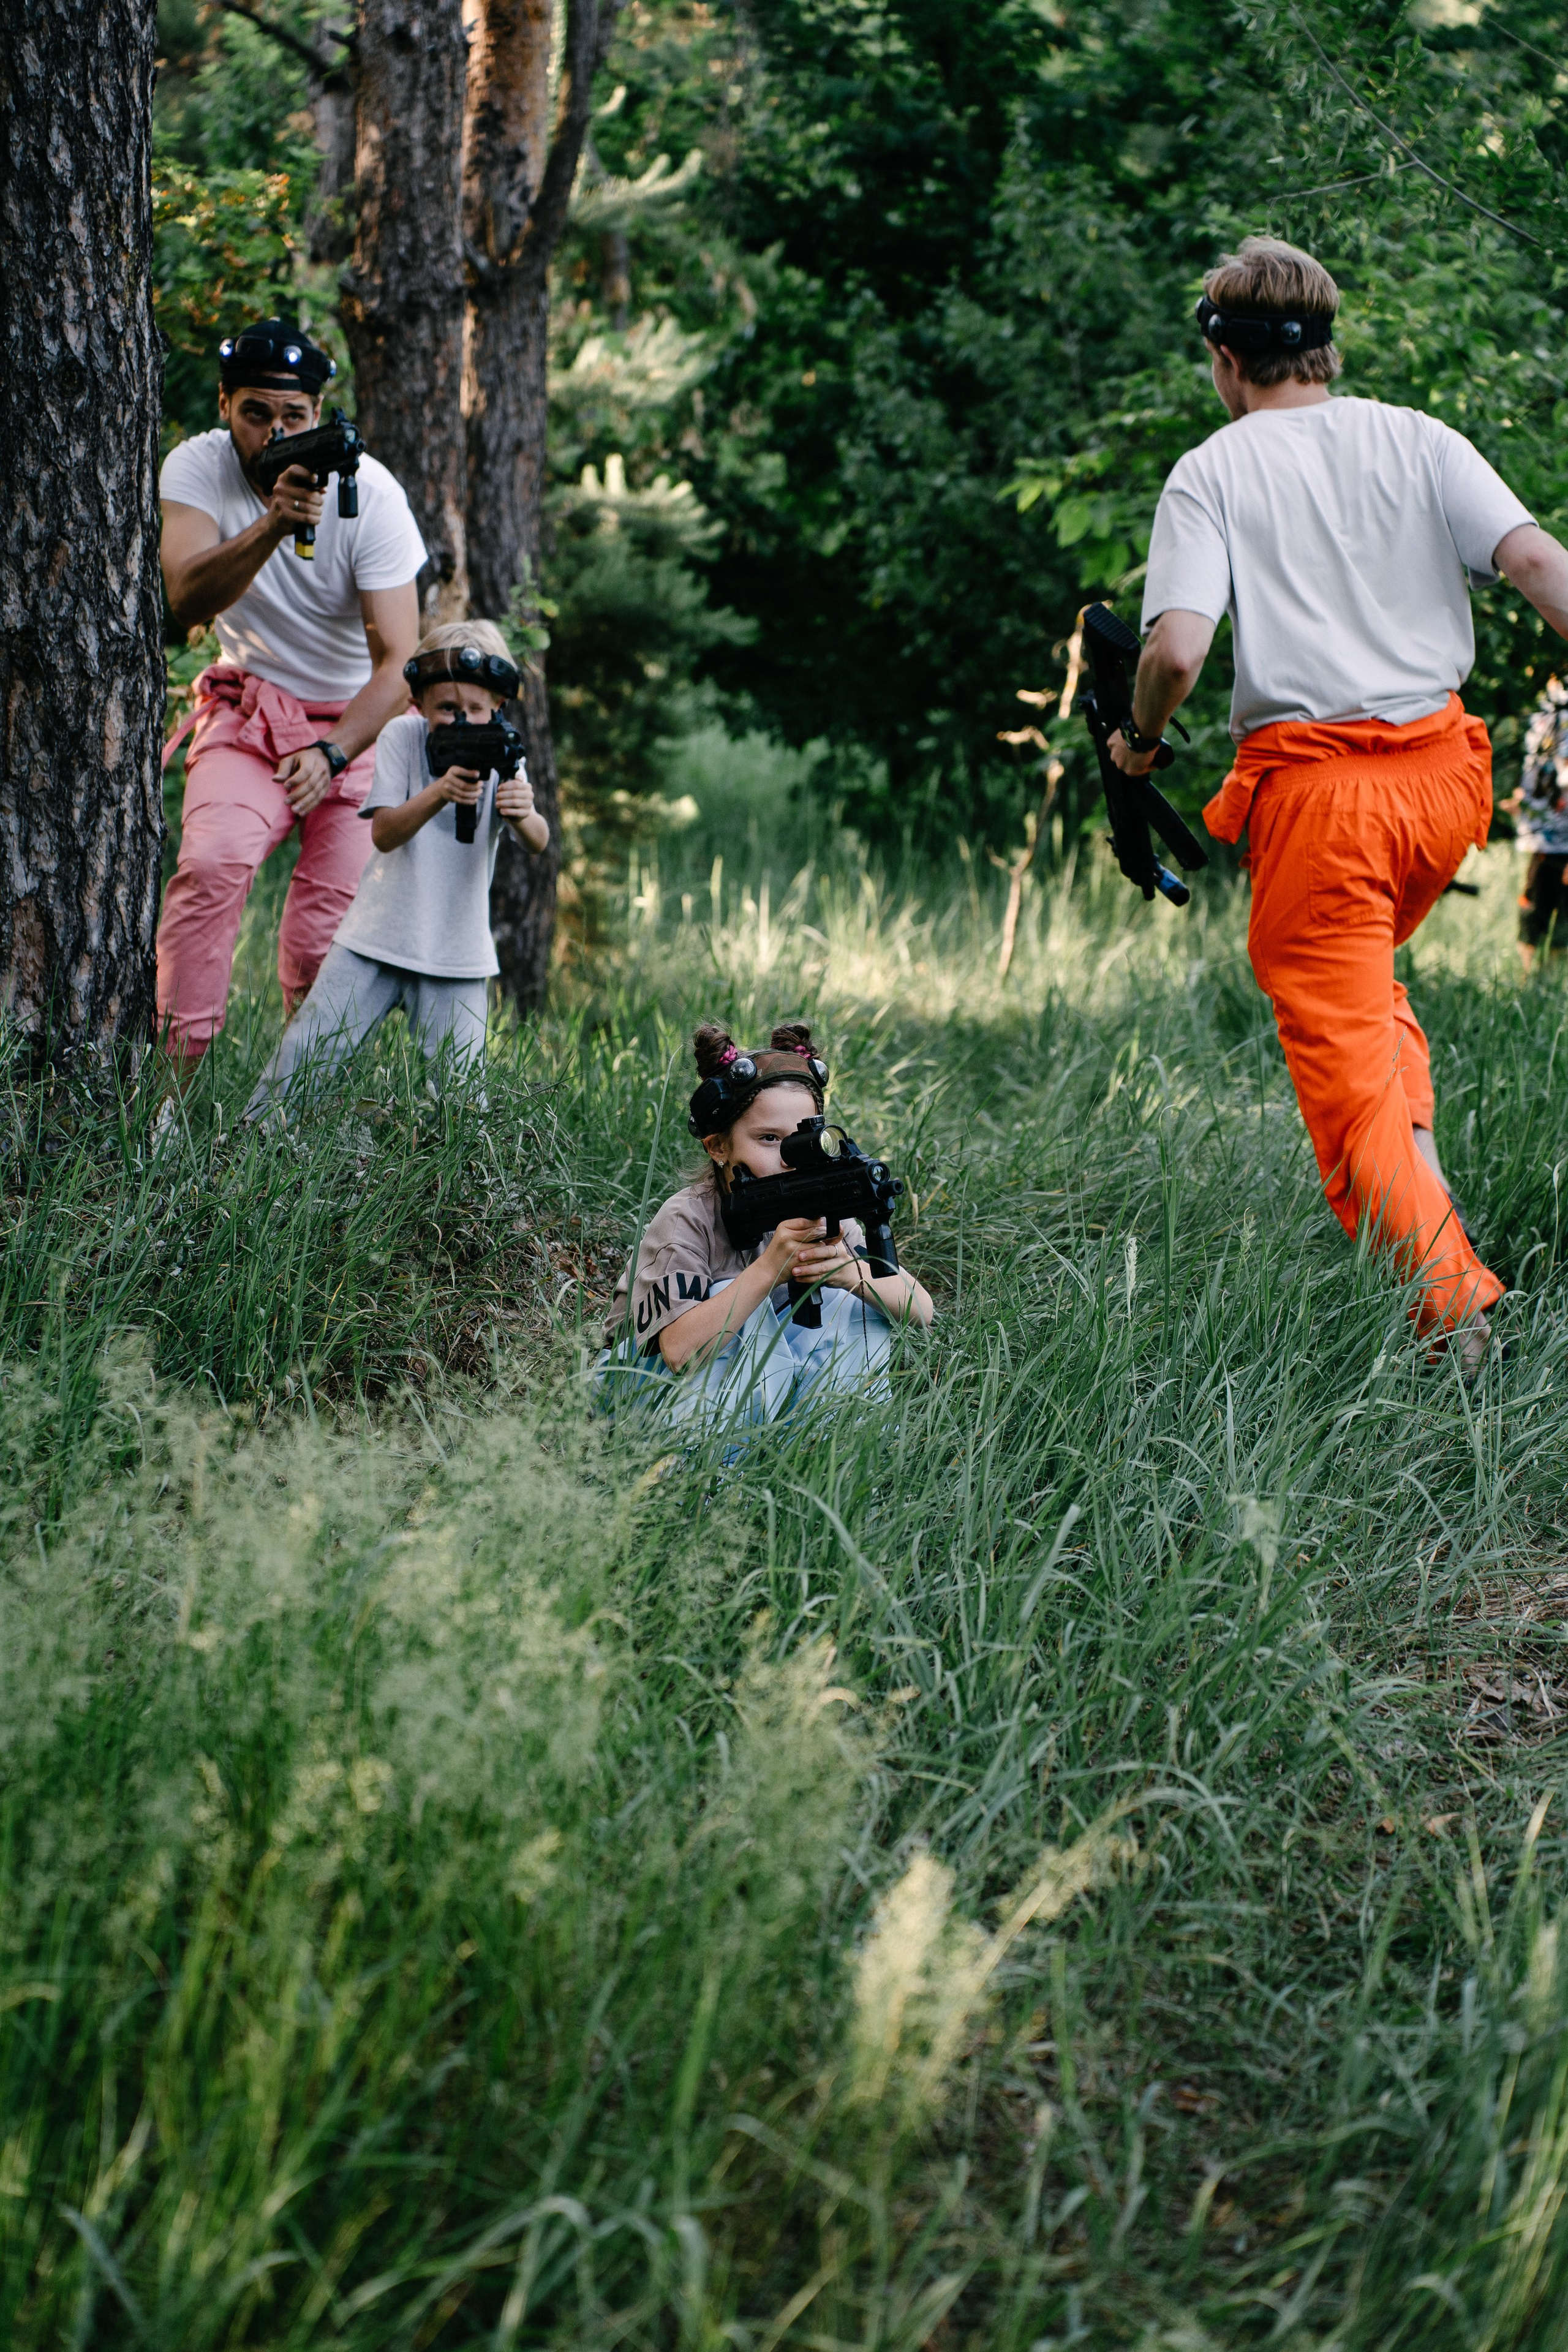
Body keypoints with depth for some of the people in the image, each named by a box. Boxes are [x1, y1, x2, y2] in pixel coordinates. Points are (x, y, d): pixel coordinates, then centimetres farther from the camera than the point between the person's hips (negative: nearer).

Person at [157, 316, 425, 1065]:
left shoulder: (369, 492, -18)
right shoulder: (196, 469, -12)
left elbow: (398, 662, -20)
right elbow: (184, 600, -28)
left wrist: (332, 756, -34)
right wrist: (272, 525, -44)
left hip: (358, 721, -1)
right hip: (248, 708, 1)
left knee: (323, 944, -9)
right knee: (211, 863, -27)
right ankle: (173, 1070, -24)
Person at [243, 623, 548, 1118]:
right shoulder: (402, 737, -6)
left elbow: (539, 843, -20)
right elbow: (384, 833, -15)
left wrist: (523, 816, -45)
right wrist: (440, 792, -34)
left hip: (457, 953, 0)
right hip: (377, 937, 0)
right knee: (305, 1054, -3)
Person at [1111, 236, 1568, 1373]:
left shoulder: (1211, 473, -2)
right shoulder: (1420, 441, 6)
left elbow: (1178, 649, -14)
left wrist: (1139, 740, 4)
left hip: (1314, 785, -4)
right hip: (1443, 770, 4)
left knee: (1340, 1056, 0)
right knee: (1366, 973, 33)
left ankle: (1450, 1300, -11)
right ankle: (1415, 1163, 17)